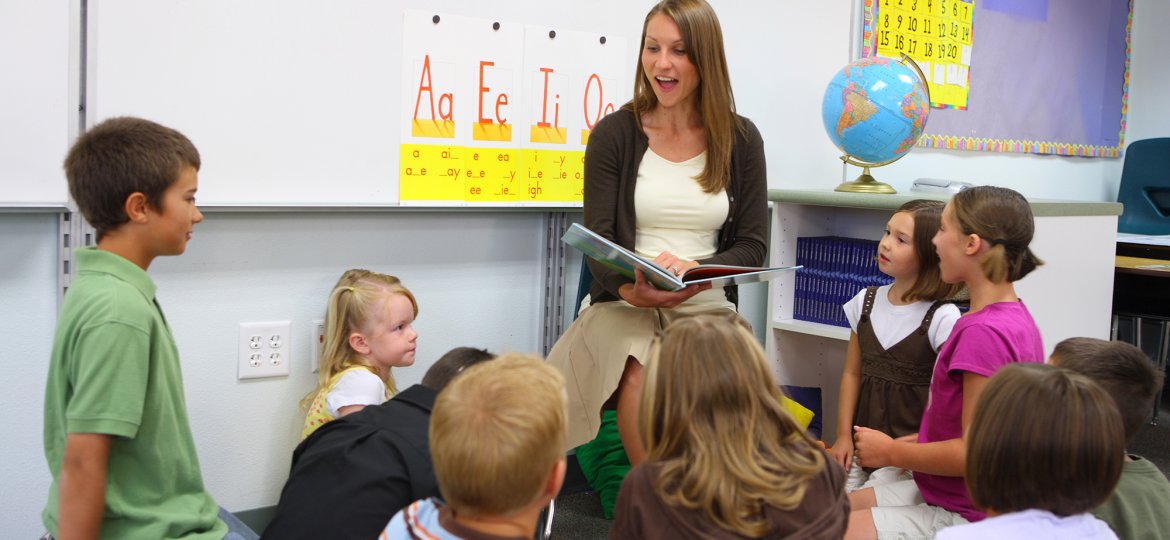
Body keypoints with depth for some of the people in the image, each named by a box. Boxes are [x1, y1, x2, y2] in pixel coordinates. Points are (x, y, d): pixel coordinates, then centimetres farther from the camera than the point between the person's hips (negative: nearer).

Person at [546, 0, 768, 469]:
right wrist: (631, 288, -23)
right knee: (642, 378, -34)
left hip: (706, 309, 1)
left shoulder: (741, 140, 7)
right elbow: (598, 241, -1)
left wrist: (696, 272, -15)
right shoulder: (613, 134, 3)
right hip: (624, 305, -1)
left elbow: (752, 245, 6)